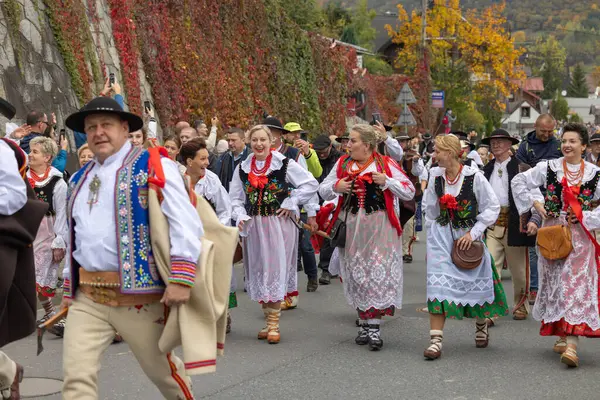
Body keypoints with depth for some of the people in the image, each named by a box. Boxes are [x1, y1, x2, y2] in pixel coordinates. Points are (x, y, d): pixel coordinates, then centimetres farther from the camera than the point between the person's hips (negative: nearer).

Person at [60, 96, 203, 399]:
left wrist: (181, 279, -23)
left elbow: (186, 223, -14)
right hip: (87, 296, 5)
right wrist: (69, 287, 21)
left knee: (161, 370, 11)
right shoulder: (79, 179, 15)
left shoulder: (153, 166, -6)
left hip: (137, 294, -5)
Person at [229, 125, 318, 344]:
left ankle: (274, 324, -3)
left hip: (279, 223, -4)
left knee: (275, 270, -7)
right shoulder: (242, 168, 9)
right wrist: (240, 216, -3)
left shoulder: (284, 164, -4)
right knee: (258, 271, 7)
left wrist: (290, 203, -8)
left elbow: (311, 184, -4)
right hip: (253, 226, 5)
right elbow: (235, 198, 14)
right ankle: (269, 321, 18)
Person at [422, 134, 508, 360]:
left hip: (469, 236, -2)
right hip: (442, 236, 2)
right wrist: (433, 234, 9)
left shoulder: (474, 177, -15)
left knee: (476, 281, 13)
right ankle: (436, 340, -14)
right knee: (438, 283, -11)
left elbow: (492, 207, -10)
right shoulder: (435, 176, -4)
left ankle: (481, 325, 42)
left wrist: (473, 233, -15)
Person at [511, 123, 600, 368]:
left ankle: (572, 344, -17)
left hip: (580, 235, -2)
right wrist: (534, 203, 2)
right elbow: (518, 181, 10)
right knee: (554, 284, 7)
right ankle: (561, 335, 23)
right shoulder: (548, 168, 3)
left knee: (576, 285, -10)